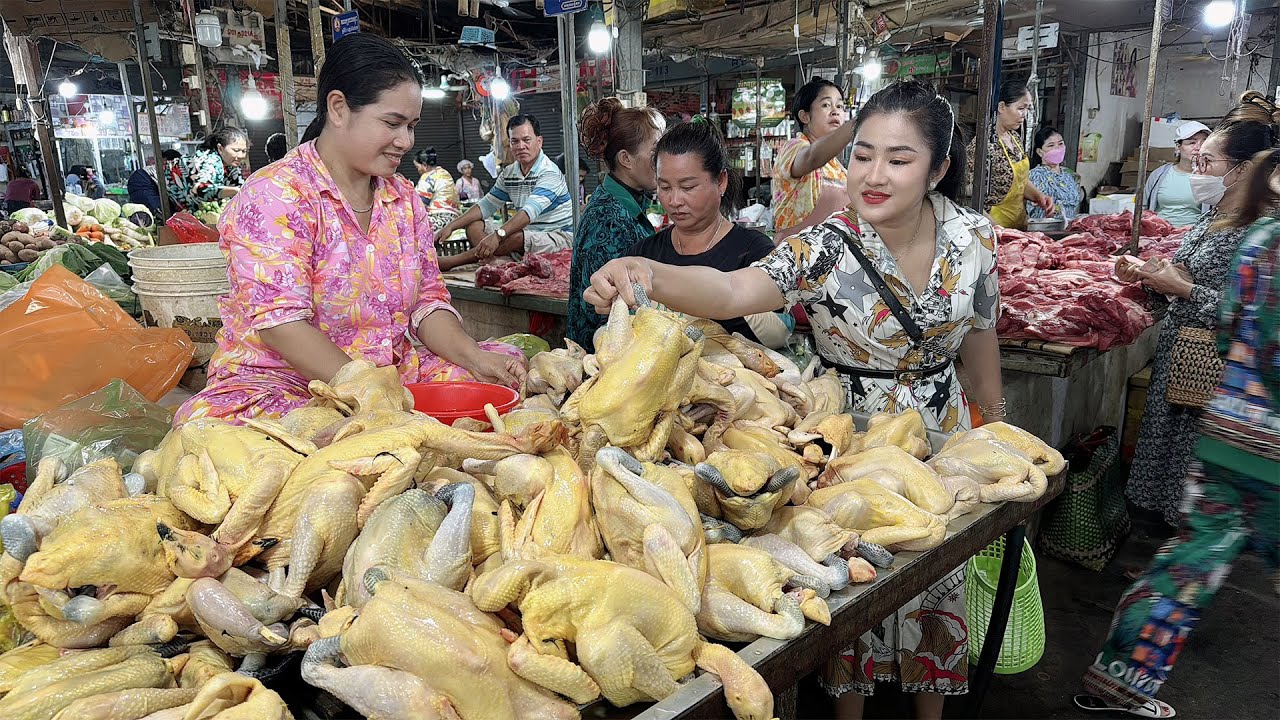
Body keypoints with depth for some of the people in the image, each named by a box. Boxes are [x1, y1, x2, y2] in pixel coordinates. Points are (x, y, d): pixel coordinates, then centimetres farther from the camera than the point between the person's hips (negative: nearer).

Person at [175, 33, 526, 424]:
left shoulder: (405, 197, 10)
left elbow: (427, 299, 8)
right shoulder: (274, 195, -12)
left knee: (506, 367, -13)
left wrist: (474, 357, -12)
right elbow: (279, 322, -22)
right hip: (285, 382, -4)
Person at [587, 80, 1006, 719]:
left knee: (937, 588, 20)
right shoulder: (826, 247, -24)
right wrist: (648, 275, -60)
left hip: (941, 433, 4)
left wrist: (994, 420, 15)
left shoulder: (972, 237, -10)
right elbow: (734, 291, -42)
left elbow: (977, 334, 6)